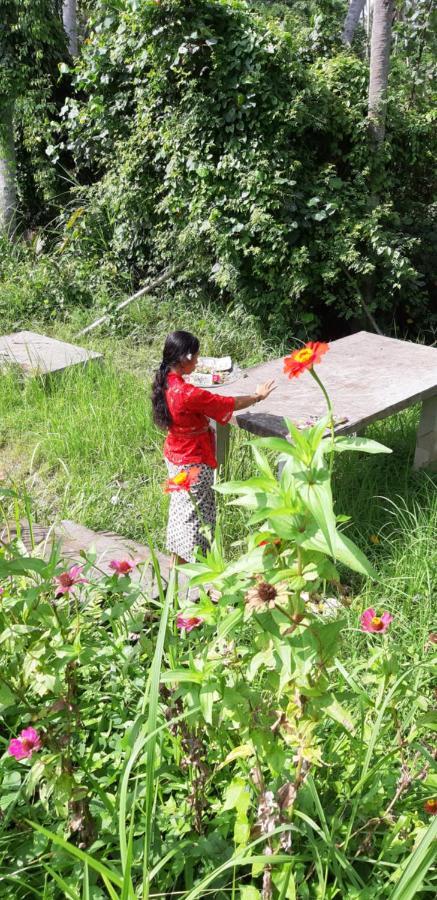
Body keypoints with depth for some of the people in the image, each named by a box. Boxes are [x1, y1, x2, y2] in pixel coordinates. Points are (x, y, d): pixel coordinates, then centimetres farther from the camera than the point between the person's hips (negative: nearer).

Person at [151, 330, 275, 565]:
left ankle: (177, 558, 37)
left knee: (180, 506, 22)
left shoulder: (164, 383, -4)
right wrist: (258, 396, -4)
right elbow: (229, 404, -20)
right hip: (193, 463, -9)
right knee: (194, 511, 7)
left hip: (175, 456, 9)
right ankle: (189, 560, 20)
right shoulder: (187, 394, -31)